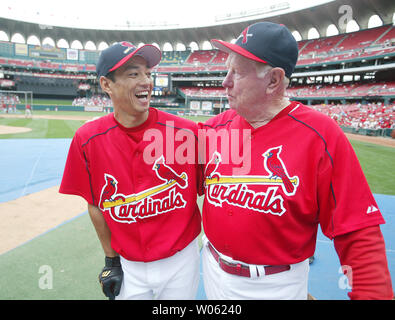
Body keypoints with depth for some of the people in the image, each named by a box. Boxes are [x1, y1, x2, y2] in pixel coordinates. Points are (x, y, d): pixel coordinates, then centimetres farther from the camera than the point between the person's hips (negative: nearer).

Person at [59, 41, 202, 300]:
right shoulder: (88, 140, -12)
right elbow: (95, 205, -1)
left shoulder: (187, 132, -16)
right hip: (128, 267, 0)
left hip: (181, 259, 0)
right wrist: (111, 261, 4)